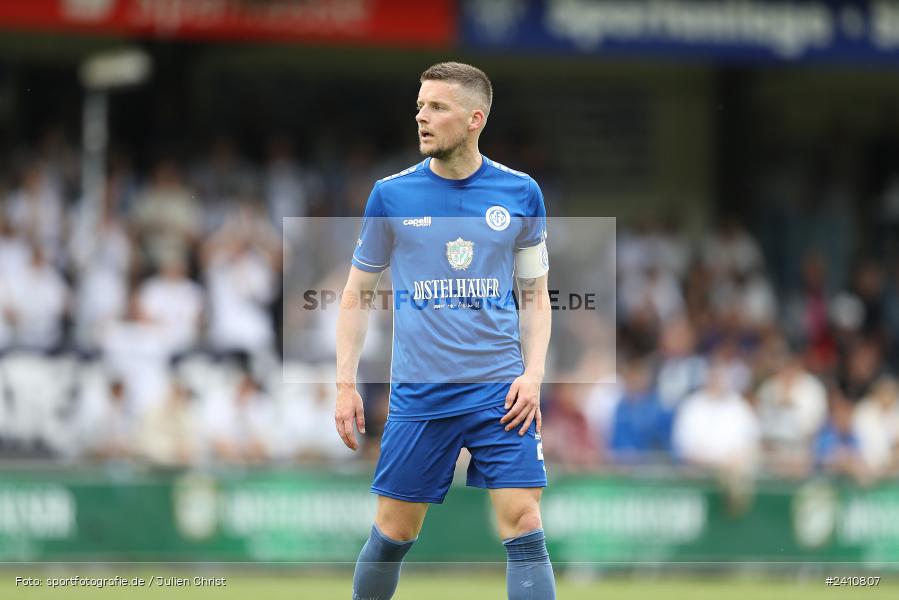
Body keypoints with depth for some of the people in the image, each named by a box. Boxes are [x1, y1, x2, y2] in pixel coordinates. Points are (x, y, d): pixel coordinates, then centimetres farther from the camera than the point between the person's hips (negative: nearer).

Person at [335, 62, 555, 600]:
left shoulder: (521, 194, 2)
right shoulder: (391, 195, 1)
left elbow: (536, 295, 10)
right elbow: (357, 295, 9)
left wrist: (533, 374, -4)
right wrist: (346, 384, 2)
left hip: (501, 393, 0)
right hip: (418, 392, 0)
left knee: (524, 529, -10)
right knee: (393, 534, 4)